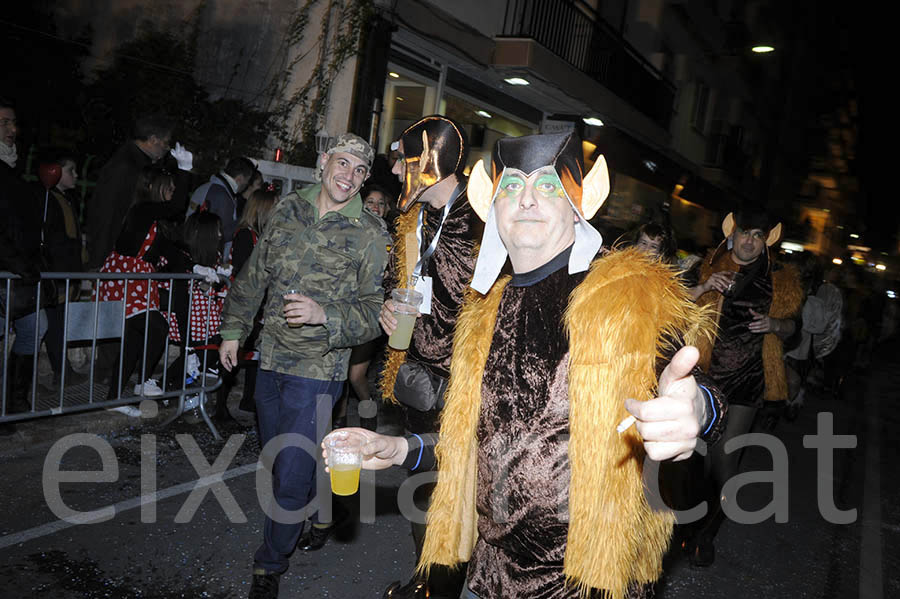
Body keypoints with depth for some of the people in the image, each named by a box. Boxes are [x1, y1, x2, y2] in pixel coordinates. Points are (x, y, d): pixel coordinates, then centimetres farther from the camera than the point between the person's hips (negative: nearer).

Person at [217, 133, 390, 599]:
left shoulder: (371, 236, -10)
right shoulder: (287, 210, 3)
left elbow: (376, 311, -12)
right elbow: (254, 274, 13)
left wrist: (325, 314, -27)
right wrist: (233, 329, 14)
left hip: (317, 370, -5)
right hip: (271, 358, 5)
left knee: (291, 475, -1)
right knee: (275, 458, 20)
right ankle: (320, 515, 46)